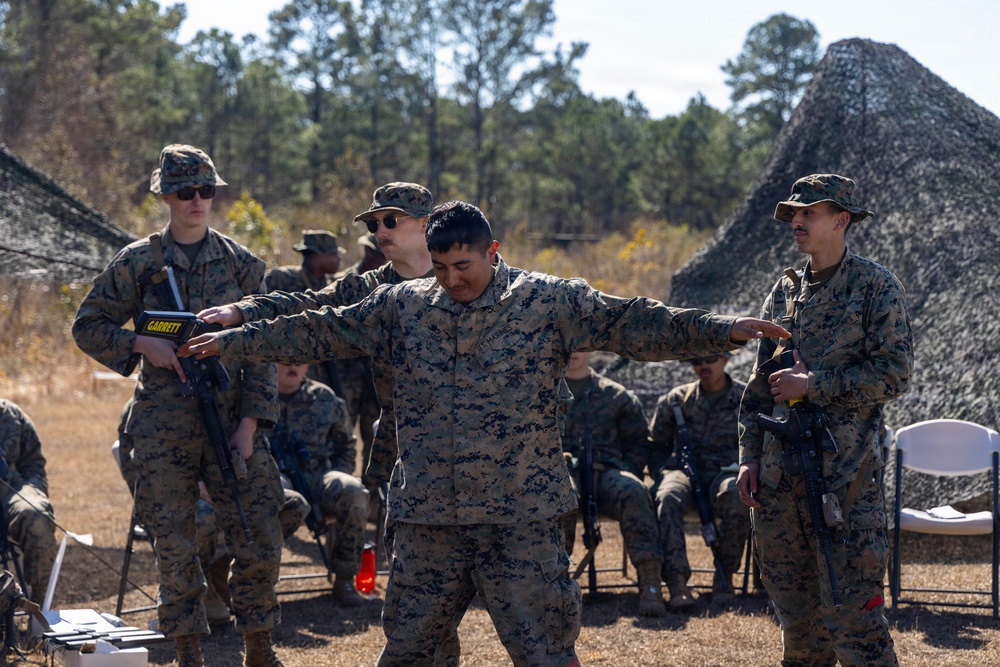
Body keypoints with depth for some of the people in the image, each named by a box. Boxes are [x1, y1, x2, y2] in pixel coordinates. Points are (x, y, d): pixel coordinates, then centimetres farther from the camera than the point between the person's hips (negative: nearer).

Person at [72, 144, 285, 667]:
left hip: (233, 421, 1)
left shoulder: (240, 263, 6)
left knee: (260, 540, -2)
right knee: (175, 548, 2)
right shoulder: (137, 262, 2)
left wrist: (249, 423, -5)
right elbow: (87, 326, 6)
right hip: (163, 430, -1)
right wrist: (141, 345, -12)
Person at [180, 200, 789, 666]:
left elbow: (631, 323, -9)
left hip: (523, 518, -3)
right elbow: (317, 332, 11)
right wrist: (232, 341, 9)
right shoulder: (401, 308, 6)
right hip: (428, 518, 3)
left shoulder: (548, 303, -3)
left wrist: (722, 331, -20)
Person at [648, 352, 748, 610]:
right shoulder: (677, 399, 15)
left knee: (738, 496, -38)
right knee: (667, 497, -36)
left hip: (725, 472, -1)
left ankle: (724, 576, -19)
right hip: (682, 470, 1)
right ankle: (676, 580, -43)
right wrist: (663, 475, 2)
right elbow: (656, 444, 20)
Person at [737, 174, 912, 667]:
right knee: (795, 608, 12)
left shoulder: (876, 287, -2)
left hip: (844, 473, -6)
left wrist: (814, 384, -13)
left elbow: (894, 373, -10)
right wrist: (749, 456, 10)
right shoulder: (784, 292, 14)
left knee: (851, 611, -8)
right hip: (779, 473, 6)